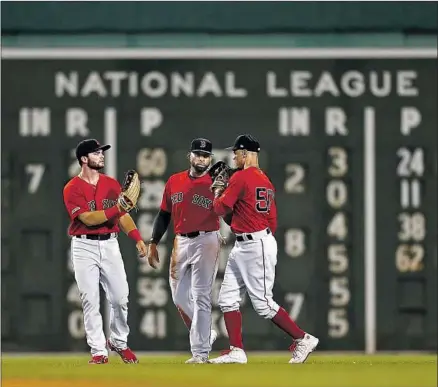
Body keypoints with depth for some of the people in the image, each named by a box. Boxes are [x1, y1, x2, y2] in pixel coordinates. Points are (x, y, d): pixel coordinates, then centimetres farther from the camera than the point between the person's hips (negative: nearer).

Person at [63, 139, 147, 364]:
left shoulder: (112, 184, 10)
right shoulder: (72, 189, -6)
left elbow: (123, 215, 10)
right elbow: (89, 219, -17)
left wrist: (138, 239, -3)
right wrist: (116, 208, -25)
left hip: (110, 244, 4)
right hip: (84, 246, -4)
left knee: (120, 297, 0)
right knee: (90, 300, -4)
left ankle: (118, 342, 21)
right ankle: (98, 351, 0)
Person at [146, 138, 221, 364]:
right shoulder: (174, 181, 9)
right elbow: (164, 215, 14)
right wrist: (153, 244, 12)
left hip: (206, 241, -5)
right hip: (181, 242, 6)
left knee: (201, 297, -6)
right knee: (179, 297, 11)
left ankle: (200, 352, -5)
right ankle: (206, 335, 29)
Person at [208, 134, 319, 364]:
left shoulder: (241, 177, -13)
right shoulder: (264, 179, 14)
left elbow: (220, 209, -12)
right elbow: (272, 218, 16)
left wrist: (217, 194, 8)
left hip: (256, 245, -10)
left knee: (263, 303, -6)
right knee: (227, 298, 7)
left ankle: (303, 339, 1)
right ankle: (236, 351, 4)